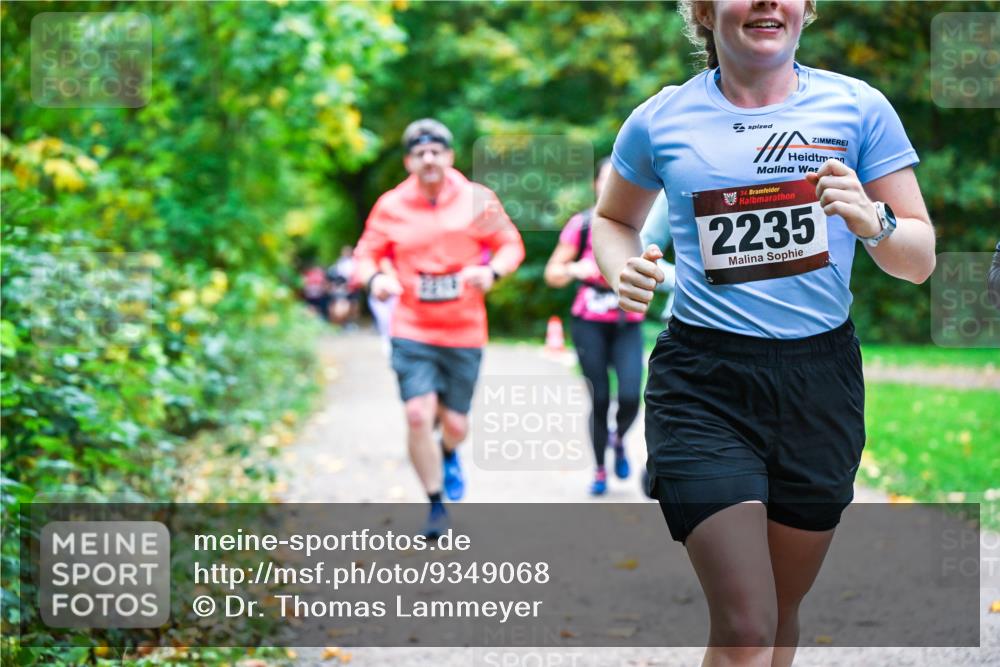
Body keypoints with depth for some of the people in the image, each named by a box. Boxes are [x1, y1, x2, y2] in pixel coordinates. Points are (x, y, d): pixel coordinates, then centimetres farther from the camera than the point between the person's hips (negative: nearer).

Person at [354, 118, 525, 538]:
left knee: (455, 423, 7)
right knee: (418, 416, -15)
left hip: (464, 333, 1)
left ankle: (448, 455, 48)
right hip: (412, 331, -1)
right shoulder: (391, 206, -1)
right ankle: (436, 507, 3)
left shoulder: (477, 200, -1)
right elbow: (366, 255, 5)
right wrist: (373, 279, -18)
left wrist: (493, 271, -15)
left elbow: (511, 245, 6)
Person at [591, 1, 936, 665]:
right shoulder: (661, 120, 1)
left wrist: (872, 223, -17)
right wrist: (623, 272, -2)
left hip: (821, 380, 2)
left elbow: (920, 261, 4)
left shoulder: (859, 107, 1)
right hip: (703, 384, -2)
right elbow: (614, 219, 20)